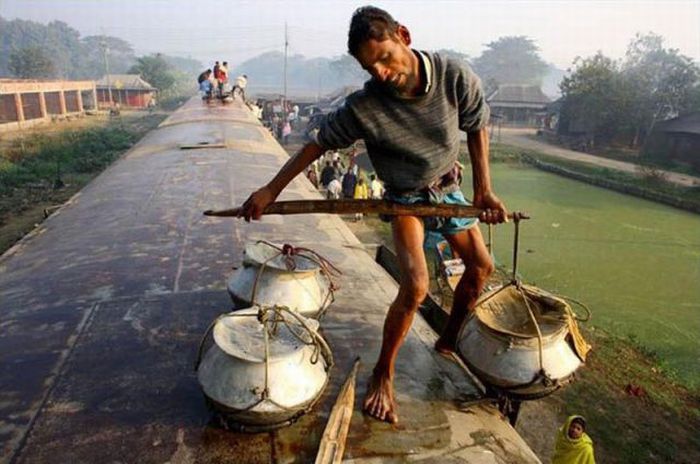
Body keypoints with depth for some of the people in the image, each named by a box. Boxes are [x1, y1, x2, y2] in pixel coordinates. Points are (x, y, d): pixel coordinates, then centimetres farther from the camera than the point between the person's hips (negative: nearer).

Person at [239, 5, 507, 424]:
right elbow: (318, 144, -17)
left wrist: (484, 189, -8)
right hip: (405, 198, -4)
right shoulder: (364, 107, -28)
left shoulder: (456, 77, -22)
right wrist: (270, 191, -14)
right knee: (416, 285, -21)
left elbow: (477, 129, -6)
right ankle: (383, 375, 0)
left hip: (447, 187, 5)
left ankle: (449, 341, 31)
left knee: (482, 266, 8)